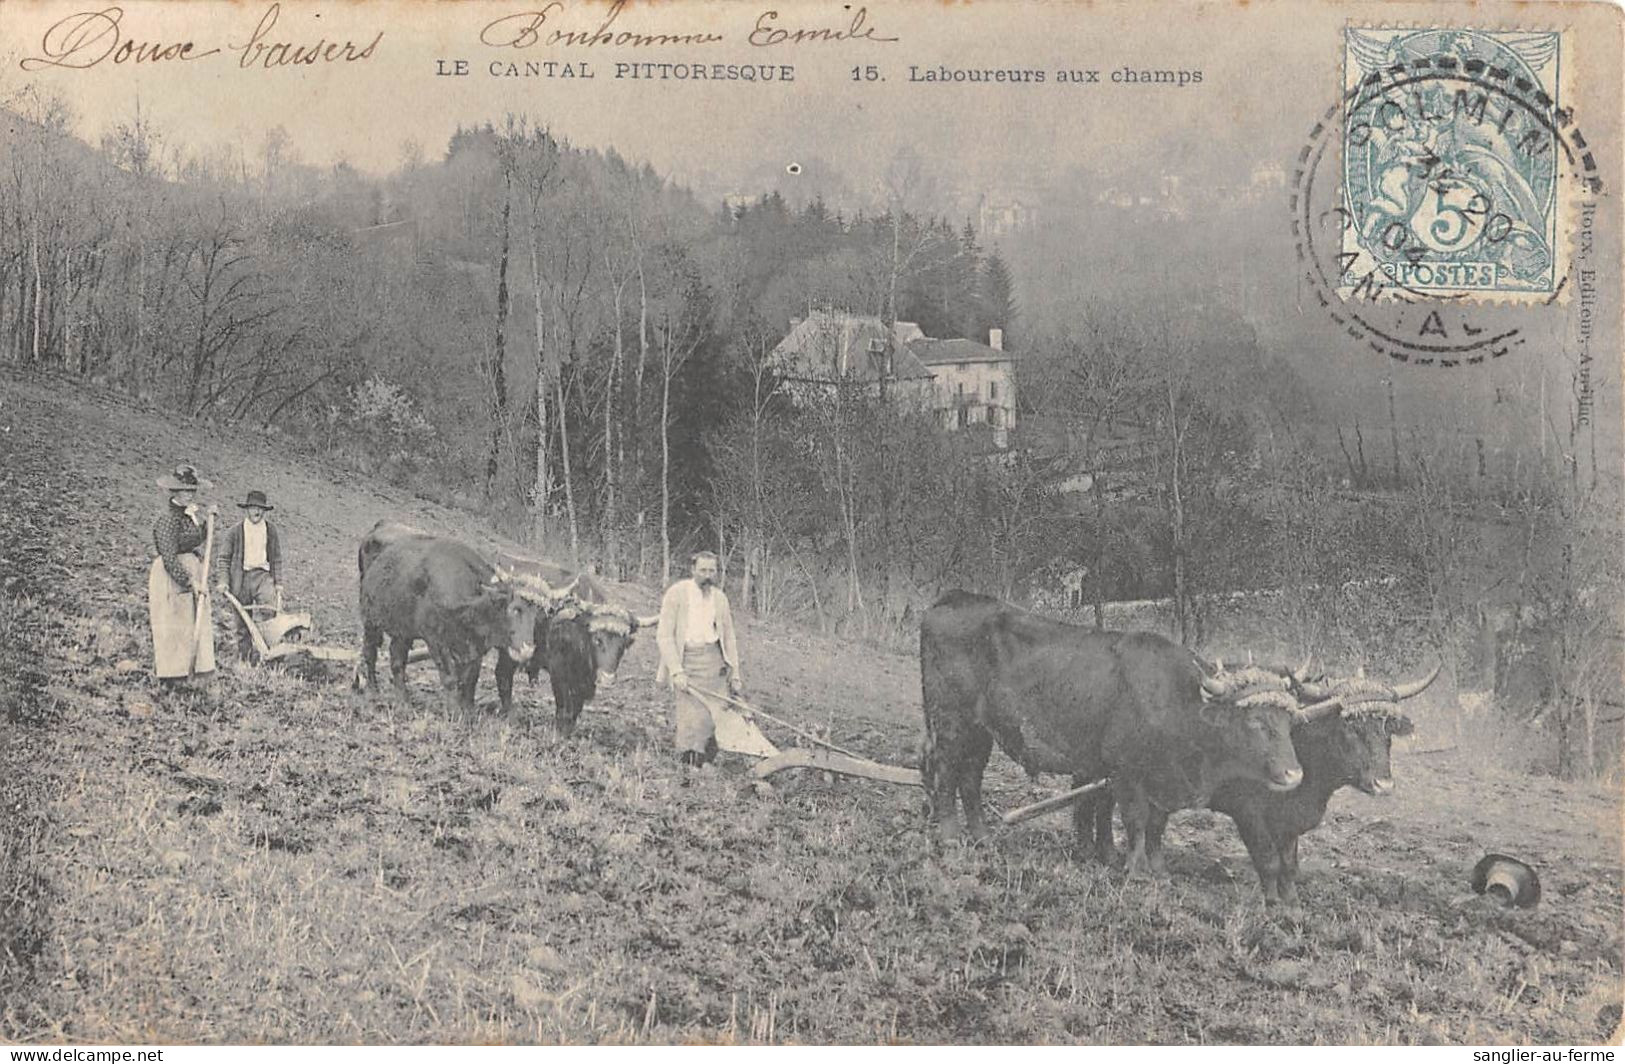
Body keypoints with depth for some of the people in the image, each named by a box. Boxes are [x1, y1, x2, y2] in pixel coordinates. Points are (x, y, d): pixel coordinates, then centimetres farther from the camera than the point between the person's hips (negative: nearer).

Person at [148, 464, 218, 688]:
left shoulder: (192, 513, 7)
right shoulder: (169, 518, -19)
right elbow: (170, 559, -21)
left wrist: (208, 520, 9)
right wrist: (191, 581, -23)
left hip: (193, 572, 9)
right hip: (172, 576, -9)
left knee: (198, 622, 12)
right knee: (174, 625, -1)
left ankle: (189, 668, 21)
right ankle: (170, 675, 7)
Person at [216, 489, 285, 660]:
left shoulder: (270, 529, 6)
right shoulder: (236, 530, 0)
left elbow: (276, 557, 14)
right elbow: (224, 556, 7)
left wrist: (278, 582, 10)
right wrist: (224, 580, -2)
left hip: (263, 575, 1)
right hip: (241, 577, -1)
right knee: (243, 622, 5)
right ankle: (243, 660, 16)